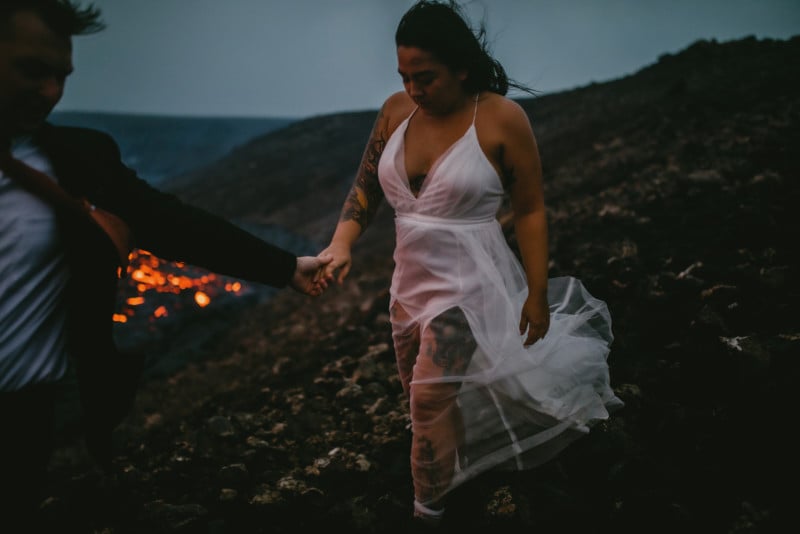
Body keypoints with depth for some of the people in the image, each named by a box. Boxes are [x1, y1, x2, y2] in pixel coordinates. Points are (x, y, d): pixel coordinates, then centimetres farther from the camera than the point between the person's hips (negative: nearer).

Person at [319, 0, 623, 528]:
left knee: (432, 398, -4)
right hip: (410, 280, 6)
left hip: (468, 283, -6)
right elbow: (366, 189, 1)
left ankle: (430, 506, 23)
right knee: (424, 393, 20)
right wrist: (341, 244, -17)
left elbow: (531, 211, -11)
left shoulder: (502, 118, -17)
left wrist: (537, 294, -8)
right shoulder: (396, 111, -4)